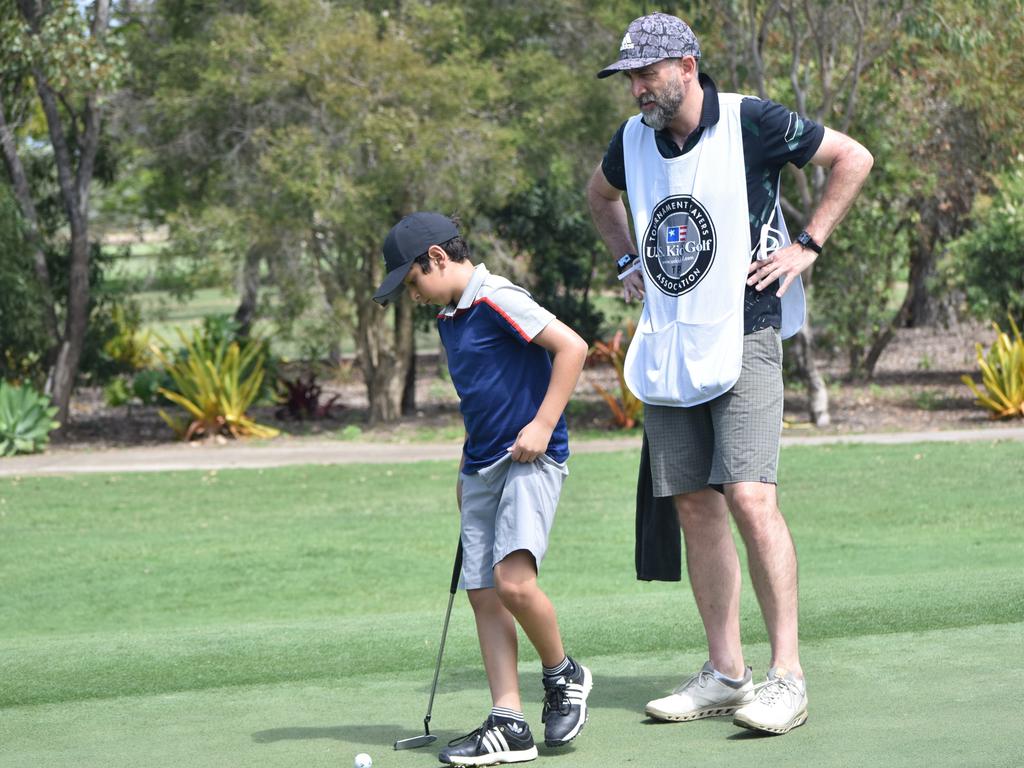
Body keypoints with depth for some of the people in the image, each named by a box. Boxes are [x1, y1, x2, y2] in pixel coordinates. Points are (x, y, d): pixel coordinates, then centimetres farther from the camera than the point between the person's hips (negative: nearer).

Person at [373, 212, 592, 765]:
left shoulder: (497, 300, -12)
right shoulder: (449, 320, 17)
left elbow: (572, 346, -19)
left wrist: (543, 424, -20)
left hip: (530, 460, -9)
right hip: (483, 469, 9)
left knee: (513, 580, -22)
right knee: (483, 592, 1)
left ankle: (563, 675, 4)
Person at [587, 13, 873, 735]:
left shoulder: (751, 122, -8)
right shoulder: (634, 140, 9)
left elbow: (853, 158, 0)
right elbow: (600, 194, 32)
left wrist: (808, 245, -3)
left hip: (744, 339, -6)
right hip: (668, 345, 6)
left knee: (750, 497, -16)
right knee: (694, 505, 5)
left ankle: (788, 677, -13)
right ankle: (725, 673, 12)